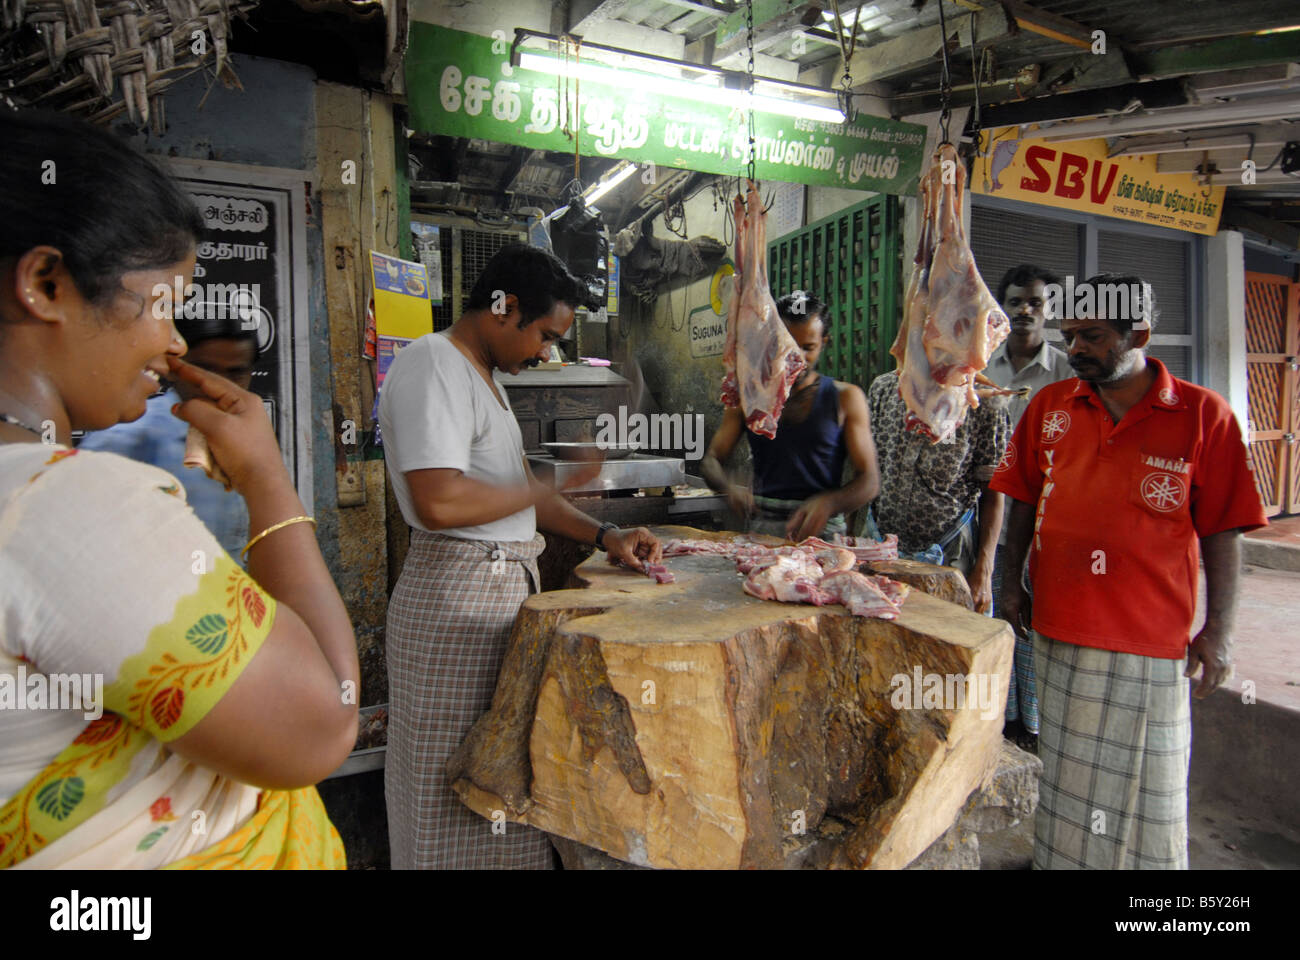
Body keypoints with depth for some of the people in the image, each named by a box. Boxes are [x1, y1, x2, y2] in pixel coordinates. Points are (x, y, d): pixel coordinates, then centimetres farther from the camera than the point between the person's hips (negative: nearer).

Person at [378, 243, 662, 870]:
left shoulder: (480, 375, 18)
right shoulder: (432, 365, -14)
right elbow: (440, 501, -27)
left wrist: (603, 536, 11)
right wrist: (551, 485, -13)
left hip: (506, 584, 10)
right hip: (458, 592, -10)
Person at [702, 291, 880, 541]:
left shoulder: (845, 398, 5)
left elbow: (869, 481, 0)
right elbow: (710, 461, 11)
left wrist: (827, 503, -20)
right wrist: (730, 487, -12)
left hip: (824, 532, -2)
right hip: (762, 528, 2)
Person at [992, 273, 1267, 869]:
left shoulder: (1203, 414, -5)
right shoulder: (1049, 405, 4)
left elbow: (1222, 531, -3)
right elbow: (1024, 502, 10)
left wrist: (1218, 630, -4)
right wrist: (1013, 584, 8)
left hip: (1150, 641, -3)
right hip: (1058, 629, 3)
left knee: (1146, 785, 10)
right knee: (1065, 775, 17)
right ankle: (1058, 859, 36)